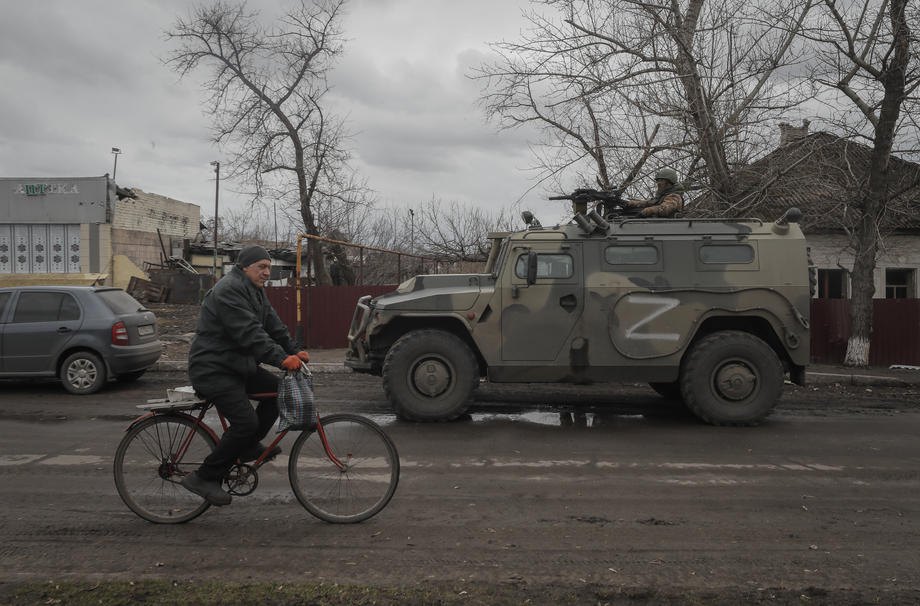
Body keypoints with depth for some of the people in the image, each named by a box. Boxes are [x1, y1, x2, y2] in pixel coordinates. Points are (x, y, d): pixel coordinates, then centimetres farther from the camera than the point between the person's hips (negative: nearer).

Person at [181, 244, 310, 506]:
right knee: (246, 422, -19)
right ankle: (204, 477, -8)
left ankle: (249, 446, 14)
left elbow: (273, 324, 10)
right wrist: (281, 359, -36)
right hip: (212, 369, -10)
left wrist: (294, 351, -4)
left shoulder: (255, 291, 15)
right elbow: (249, 333, -29)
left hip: (237, 365, 10)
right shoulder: (229, 290, -19)